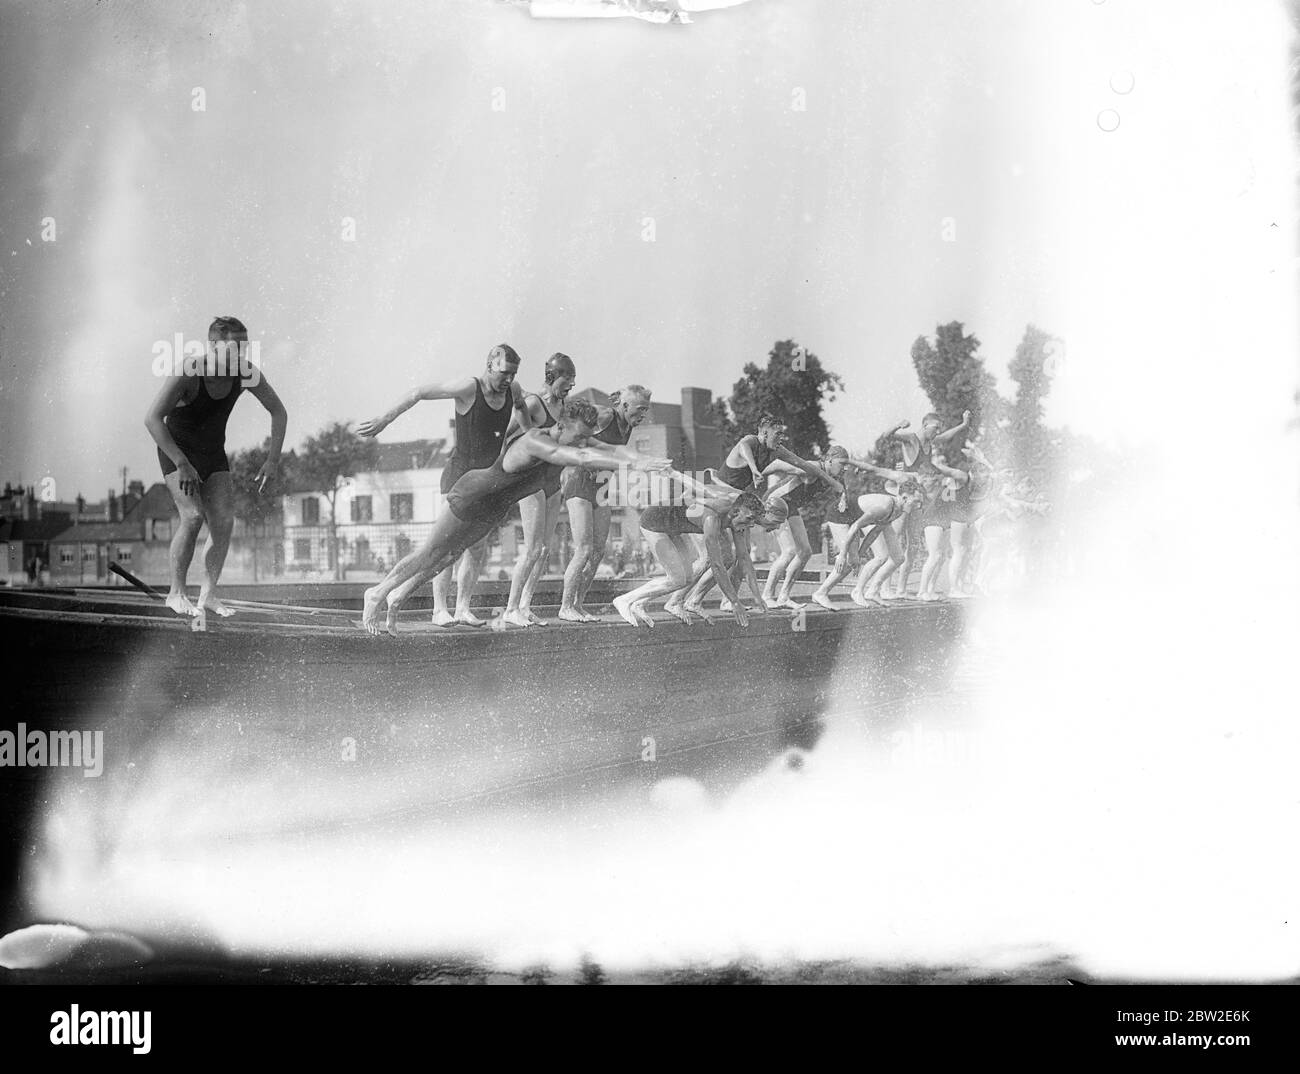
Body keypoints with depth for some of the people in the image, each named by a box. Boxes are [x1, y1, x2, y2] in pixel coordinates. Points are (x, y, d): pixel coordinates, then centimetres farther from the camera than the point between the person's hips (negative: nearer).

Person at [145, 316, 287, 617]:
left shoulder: (246, 374, -14)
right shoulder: (187, 374, -28)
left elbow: (279, 412, -1)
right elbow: (152, 419, -32)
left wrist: (273, 460, -10)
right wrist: (182, 464, -37)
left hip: (214, 454, 5)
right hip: (177, 451, -5)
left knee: (224, 521, -8)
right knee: (193, 516, -21)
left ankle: (208, 594, 1)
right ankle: (176, 593, -10)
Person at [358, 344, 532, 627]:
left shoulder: (513, 390, 1)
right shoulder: (468, 388, -17)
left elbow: (520, 405, 27)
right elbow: (418, 394, -16)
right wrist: (385, 419, -21)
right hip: (459, 476, -6)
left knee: (478, 548, 2)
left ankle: (463, 608, 7)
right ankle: (439, 609, -10)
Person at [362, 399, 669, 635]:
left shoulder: (572, 439, -15)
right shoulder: (533, 442, -40)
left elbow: (612, 449, -23)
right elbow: (581, 458, -53)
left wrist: (644, 459, -42)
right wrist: (632, 465, -61)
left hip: (495, 508, 8)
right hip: (471, 495, -8)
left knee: (447, 558, 21)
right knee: (430, 555, 6)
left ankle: (397, 597, 39)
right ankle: (377, 593, 27)